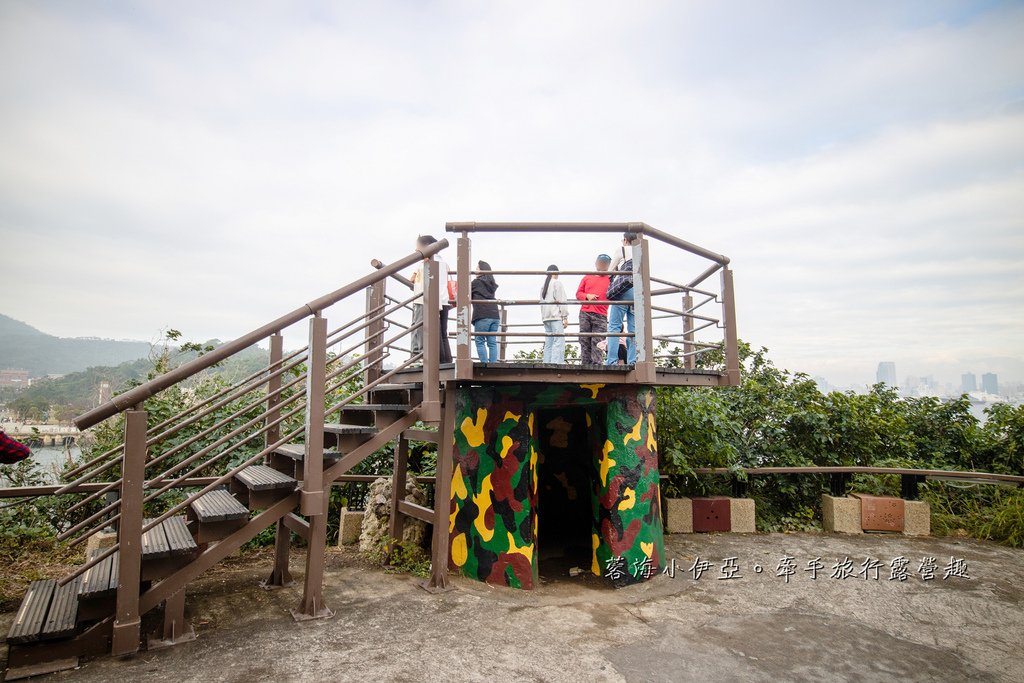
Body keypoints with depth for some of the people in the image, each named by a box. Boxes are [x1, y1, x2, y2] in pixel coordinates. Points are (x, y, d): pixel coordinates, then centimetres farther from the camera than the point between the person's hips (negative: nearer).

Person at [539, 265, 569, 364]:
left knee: (548, 343, 6)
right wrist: (565, 317, -7)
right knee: (558, 342, -13)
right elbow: (561, 300, -7)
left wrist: (543, 316, 14)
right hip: (556, 316, -8)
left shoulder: (543, 286, 21)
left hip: (546, 317, 8)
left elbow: (542, 303, 17)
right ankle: (556, 363, -23)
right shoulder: (557, 283, -1)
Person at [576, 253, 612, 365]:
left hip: (600, 315, -2)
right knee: (584, 341, -1)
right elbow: (578, 293, 15)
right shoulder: (587, 278, 19)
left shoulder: (610, 279, 14)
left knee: (597, 342, -11)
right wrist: (587, 296, -3)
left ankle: (597, 364, -13)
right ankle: (585, 364, 1)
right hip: (585, 314, 2)